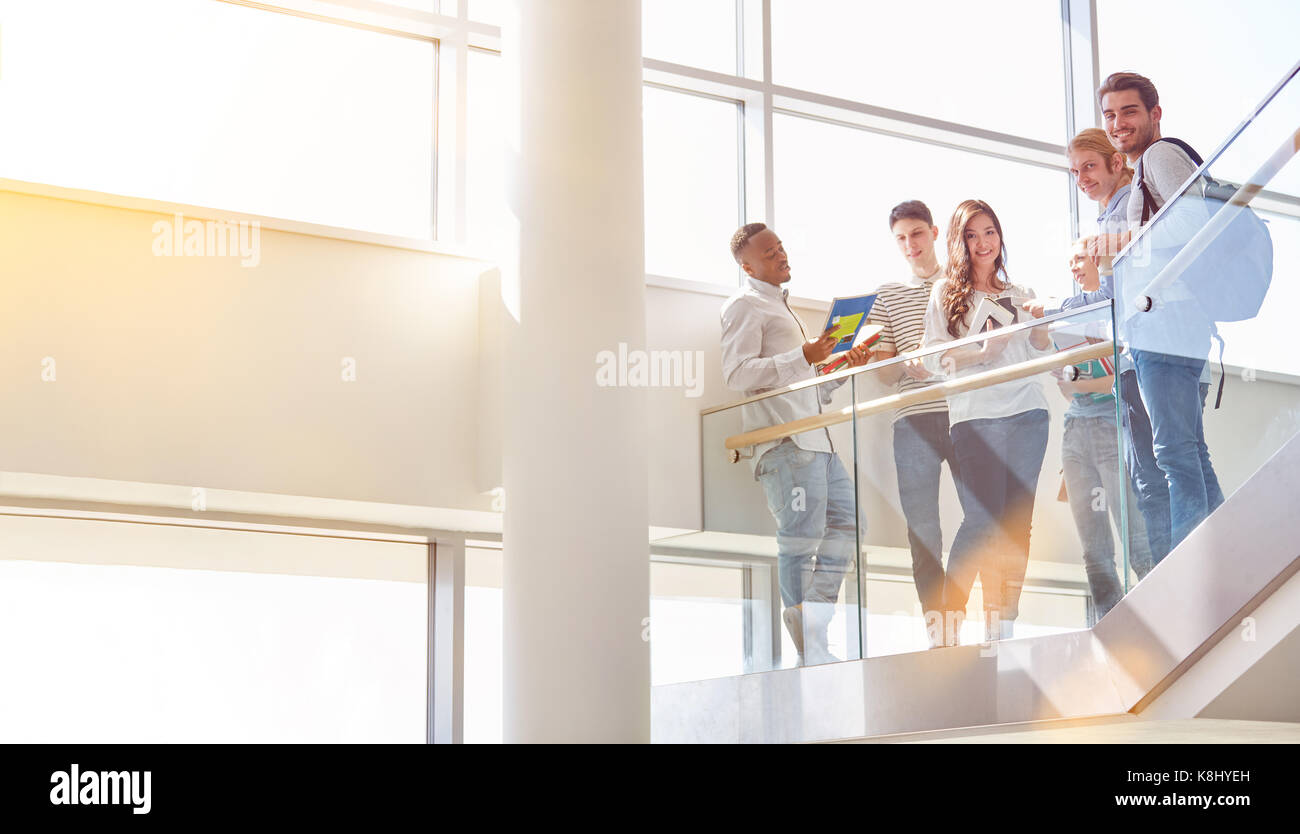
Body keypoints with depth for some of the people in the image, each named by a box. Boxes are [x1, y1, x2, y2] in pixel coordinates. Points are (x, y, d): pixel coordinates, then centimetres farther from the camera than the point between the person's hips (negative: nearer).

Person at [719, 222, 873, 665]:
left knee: (846, 521, 8)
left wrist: (844, 364, 17)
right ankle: (808, 650, -6)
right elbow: (736, 372, -17)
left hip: (815, 437, 10)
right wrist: (803, 357, -20)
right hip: (783, 437, -10)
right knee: (801, 537, -10)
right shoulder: (745, 305, -3)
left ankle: (815, 627, 13)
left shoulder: (780, 306, 28)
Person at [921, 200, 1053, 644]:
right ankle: (949, 619, -6)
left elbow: (1041, 357, 19)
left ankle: (1001, 625, 2)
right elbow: (935, 359, 0)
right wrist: (983, 352, -15)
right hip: (976, 416, -4)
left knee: (1017, 523, -2)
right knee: (983, 519, -14)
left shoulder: (1020, 294, 19)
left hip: (1028, 411, 4)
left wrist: (1041, 325, -1)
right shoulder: (946, 292, 9)